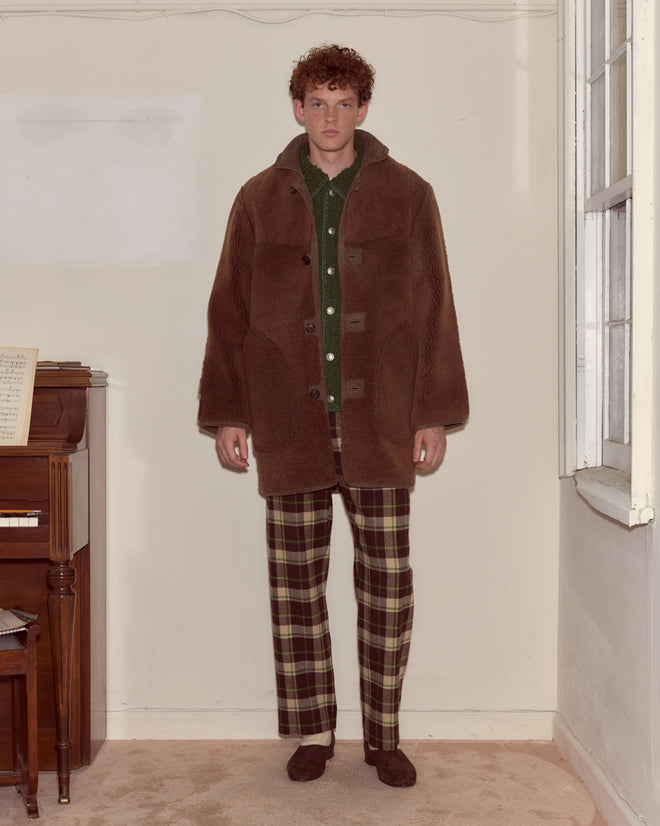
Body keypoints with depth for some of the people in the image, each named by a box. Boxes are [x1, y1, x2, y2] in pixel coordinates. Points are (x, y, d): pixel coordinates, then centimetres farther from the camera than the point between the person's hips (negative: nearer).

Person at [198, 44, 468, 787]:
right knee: (296, 585, 6)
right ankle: (314, 731, 21)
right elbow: (228, 313, 8)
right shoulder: (260, 199, 8)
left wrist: (435, 415, -1)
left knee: (387, 586, 3)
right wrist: (227, 414, 3)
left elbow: (434, 309, 4)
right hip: (290, 426, 1)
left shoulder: (406, 195, 6)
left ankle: (384, 735, 18)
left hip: (380, 424, -1)